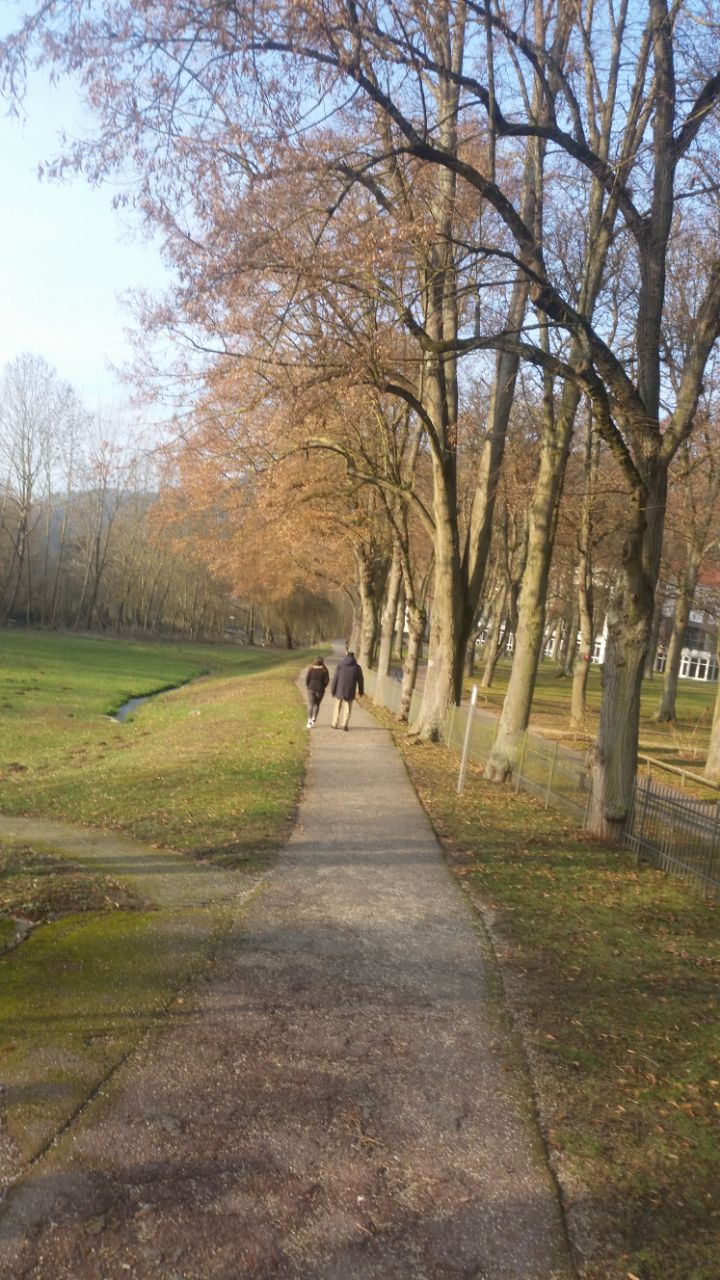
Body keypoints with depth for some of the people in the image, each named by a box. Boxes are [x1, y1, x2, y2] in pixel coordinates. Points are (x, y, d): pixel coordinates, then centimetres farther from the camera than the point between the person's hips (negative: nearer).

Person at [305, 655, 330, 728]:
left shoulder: (311, 668, -4)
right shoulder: (324, 670, -3)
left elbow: (307, 678, -8)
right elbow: (327, 680, -7)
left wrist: (307, 686, 7)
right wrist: (323, 687, 8)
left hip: (311, 688, -1)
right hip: (320, 690, 1)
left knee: (310, 705, 2)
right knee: (317, 704, 18)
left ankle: (309, 720, -9)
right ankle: (313, 719, 18)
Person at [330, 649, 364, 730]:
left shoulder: (340, 665, -6)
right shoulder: (357, 667, -2)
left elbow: (335, 678, -7)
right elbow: (360, 681, 2)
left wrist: (332, 690, 0)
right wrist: (361, 691, 15)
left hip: (340, 690, 0)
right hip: (350, 692, 0)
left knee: (337, 707, 16)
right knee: (347, 708, 9)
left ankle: (335, 724, 21)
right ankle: (345, 724, -4)